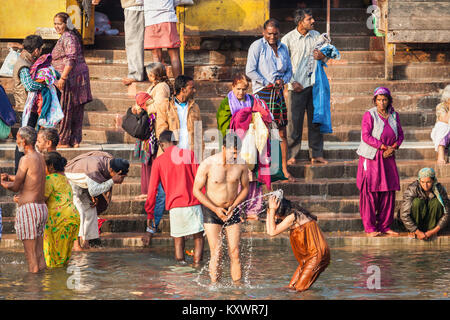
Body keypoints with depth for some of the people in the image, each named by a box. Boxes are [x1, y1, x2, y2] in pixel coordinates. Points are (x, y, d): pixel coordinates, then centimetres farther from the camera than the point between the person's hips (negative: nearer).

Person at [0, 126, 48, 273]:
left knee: (30, 254, -6)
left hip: (28, 208, -9)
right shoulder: (40, 158, 14)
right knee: (39, 254, 10)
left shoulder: (26, 160, -12)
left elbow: (15, 187, -6)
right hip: (42, 207, 9)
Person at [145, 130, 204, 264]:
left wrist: (149, 213, 12)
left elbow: (152, 190, 5)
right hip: (193, 203, 0)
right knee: (198, 238, 6)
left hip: (175, 206, 1)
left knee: (178, 241, 9)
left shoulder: (159, 162, 6)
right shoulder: (189, 154, 4)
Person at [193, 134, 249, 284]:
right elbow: (196, 190, -9)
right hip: (211, 211, -3)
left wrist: (233, 206, -9)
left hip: (232, 211, 3)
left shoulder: (241, 164, -9)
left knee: (234, 253, -4)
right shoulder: (208, 164, -18)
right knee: (216, 254, -10)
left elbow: (245, 188, 6)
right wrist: (216, 209, -15)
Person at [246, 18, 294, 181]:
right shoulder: (257, 46, -2)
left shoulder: (283, 48, 16)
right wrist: (267, 83, -12)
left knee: (282, 133, 4)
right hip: (262, 93, -6)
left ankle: (285, 169, 9)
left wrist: (283, 80, -1)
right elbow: (250, 71, -8)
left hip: (278, 93, 6)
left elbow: (289, 70, 21)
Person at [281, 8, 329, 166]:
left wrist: (322, 56, -6)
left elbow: (326, 55, 19)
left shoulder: (316, 35, 9)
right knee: (294, 121, -3)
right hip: (297, 86, -4)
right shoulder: (288, 39, -5)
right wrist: (291, 82, -10)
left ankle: (316, 155, 13)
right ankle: (292, 155, 5)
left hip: (314, 83, 4)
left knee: (316, 120, 6)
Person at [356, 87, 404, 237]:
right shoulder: (369, 115, -6)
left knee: (388, 192, 3)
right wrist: (383, 147, -17)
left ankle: (384, 225, 12)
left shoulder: (394, 115, 9)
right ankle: (369, 227, -1)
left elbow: (400, 135, 11)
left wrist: (393, 148, -8)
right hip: (371, 157, -5)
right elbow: (366, 136, -14)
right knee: (370, 192, -6)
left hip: (388, 157, 5)